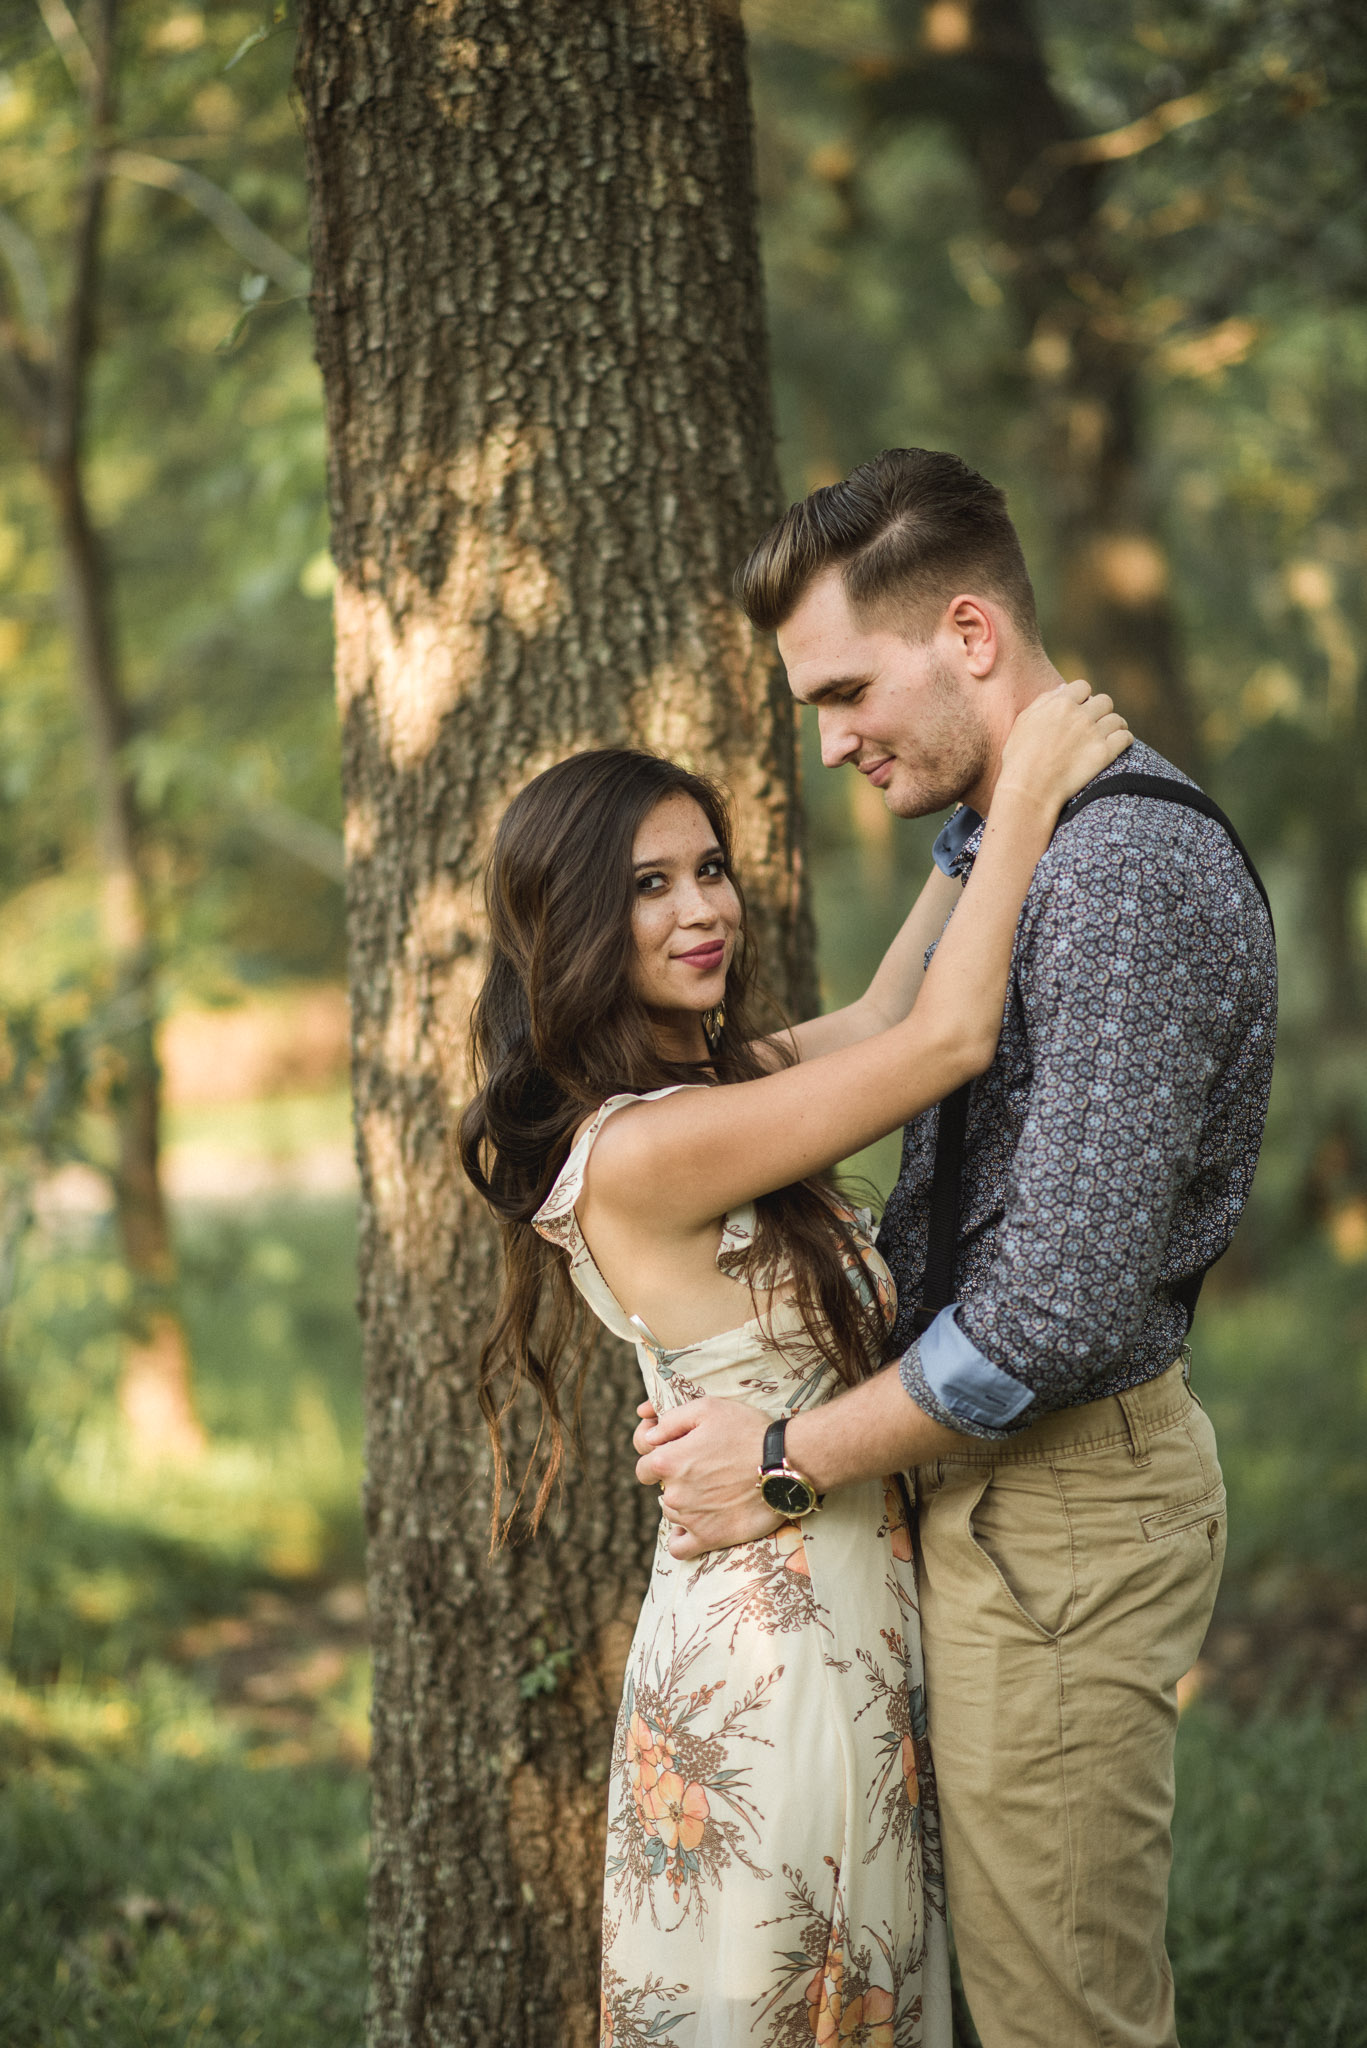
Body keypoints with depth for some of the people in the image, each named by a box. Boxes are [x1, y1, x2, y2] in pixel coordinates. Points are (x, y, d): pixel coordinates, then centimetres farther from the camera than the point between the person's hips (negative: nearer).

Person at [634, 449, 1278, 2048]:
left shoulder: (1129, 869, -20)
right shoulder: (995, 848, 13)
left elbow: (1067, 1294, -24)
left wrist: (793, 1460, -16)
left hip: (1065, 1505, -10)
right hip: (988, 1481, 10)